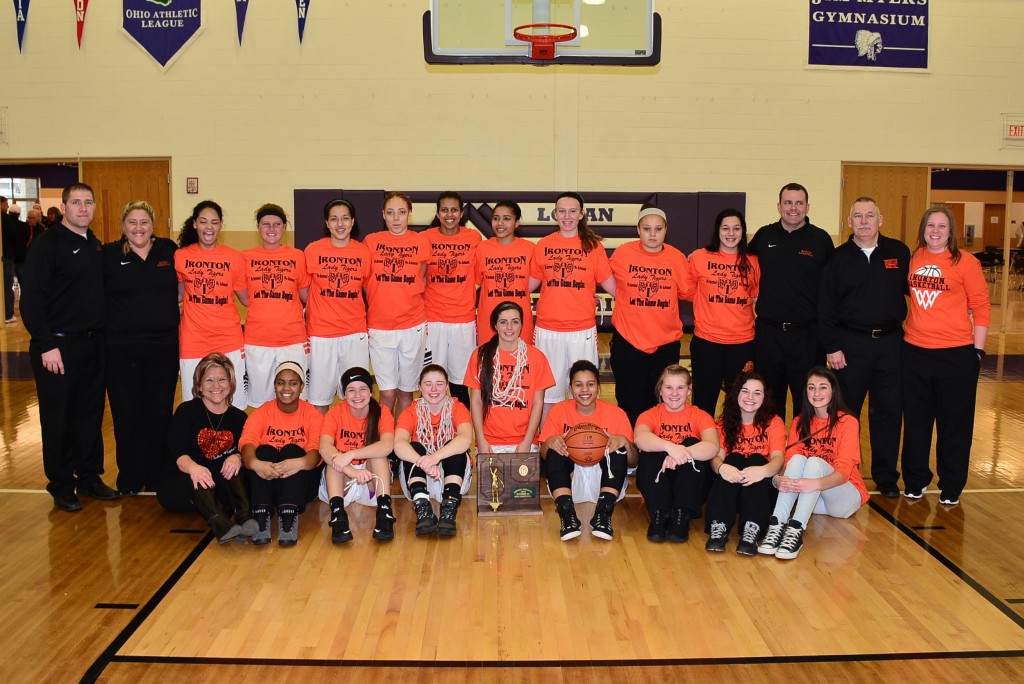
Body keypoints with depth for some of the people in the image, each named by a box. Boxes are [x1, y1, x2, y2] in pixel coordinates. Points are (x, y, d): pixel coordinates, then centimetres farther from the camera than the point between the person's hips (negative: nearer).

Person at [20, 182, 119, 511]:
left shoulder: (96, 246, 12)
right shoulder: (46, 245, -9)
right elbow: (31, 299, -14)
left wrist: (102, 336, 11)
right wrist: (46, 345, -18)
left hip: (93, 345, 6)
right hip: (58, 346, -6)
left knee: (91, 414, 12)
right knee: (59, 419, 3)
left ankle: (89, 477, 24)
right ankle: (61, 486, 16)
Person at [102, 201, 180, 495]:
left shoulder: (168, 250, 5)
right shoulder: (108, 255, 0)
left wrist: (176, 309, 9)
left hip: (164, 346, 2)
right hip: (121, 348, -1)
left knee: (160, 411, 6)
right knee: (126, 413, 3)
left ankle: (156, 475, 18)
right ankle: (129, 478, 17)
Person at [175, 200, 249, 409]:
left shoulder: (234, 257, 0)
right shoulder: (180, 256, 2)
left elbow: (246, 297, 5)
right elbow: (179, 294, 15)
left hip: (229, 340, -1)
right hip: (193, 342, 1)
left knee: (233, 406, 3)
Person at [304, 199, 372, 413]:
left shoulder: (364, 252, 2)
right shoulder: (313, 250, -2)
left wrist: (369, 323, 6)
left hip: (355, 334, 1)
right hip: (321, 334, -1)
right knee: (320, 398, 5)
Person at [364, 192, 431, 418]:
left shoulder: (421, 243, 2)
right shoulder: (371, 241, 1)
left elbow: (422, 282, 11)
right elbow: (365, 283, 8)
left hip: (413, 327, 1)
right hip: (380, 327, -1)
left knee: (406, 390, 10)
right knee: (388, 393, -2)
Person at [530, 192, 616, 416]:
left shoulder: (593, 245, 1)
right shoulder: (543, 245, 4)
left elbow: (610, 284, 2)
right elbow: (530, 283, 13)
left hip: (583, 330, -1)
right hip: (547, 329, 1)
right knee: (547, 392, 10)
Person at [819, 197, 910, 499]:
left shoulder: (899, 253, 3)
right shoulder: (839, 258, 0)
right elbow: (826, 307, -2)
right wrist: (831, 347, -6)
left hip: (891, 342, 1)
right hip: (850, 344, -1)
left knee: (889, 412, 8)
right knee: (846, 413, 6)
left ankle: (886, 477, 20)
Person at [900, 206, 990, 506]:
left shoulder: (964, 261, -6)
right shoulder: (913, 259, 4)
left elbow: (981, 307, -4)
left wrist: (978, 350, -7)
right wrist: (901, 334, 9)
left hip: (956, 354, -3)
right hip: (915, 352, 4)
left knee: (954, 424, 8)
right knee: (915, 421, 13)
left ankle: (951, 487, 23)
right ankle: (915, 481, 28)